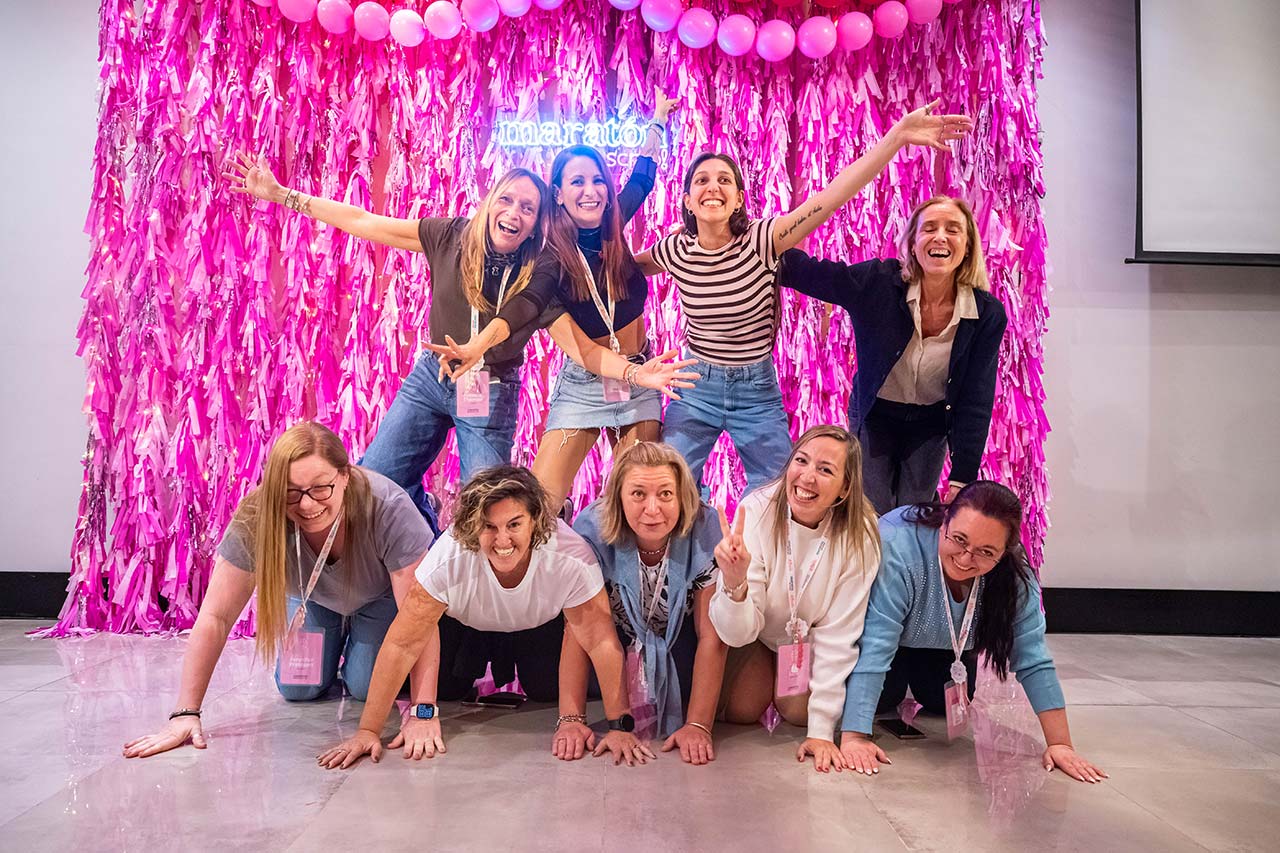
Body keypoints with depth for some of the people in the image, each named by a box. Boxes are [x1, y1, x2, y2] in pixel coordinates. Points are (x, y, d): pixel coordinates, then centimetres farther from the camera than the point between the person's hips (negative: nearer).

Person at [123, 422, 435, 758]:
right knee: (298, 689, -5)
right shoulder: (255, 520, -35)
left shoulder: (387, 509, -42)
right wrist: (185, 713, -32)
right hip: (312, 596, 2)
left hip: (379, 596, -2)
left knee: (368, 687, -12)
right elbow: (216, 618, -29)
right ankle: (339, 636, 26)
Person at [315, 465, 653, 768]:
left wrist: (620, 727, -32)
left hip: (540, 625, 0)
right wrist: (368, 731, -32)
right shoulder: (449, 559, -38)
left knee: (547, 689, -14)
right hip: (464, 623, 0)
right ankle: (481, 661, 20)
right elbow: (402, 645, -33)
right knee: (442, 686, -13)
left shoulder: (572, 558, -38)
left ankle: (511, 660, 19)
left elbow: (602, 642, -31)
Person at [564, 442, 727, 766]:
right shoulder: (592, 528, -28)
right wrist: (571, 719, -29)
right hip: (620, 633, 1)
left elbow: (711, 635, -23)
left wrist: (698, 726, -29)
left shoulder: (705, 529, -28)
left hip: (679, 637, -1)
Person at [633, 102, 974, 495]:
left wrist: (897, 136, -38)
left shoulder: (761, 239, -16)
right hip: (696, 388, 1)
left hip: (757, 391, -1)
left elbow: (834, 194, -30)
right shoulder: (675, 251, -8)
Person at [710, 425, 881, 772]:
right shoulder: (757, 511, -32)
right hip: (759, 630, 0)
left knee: (798, 711, -15)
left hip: (812, 635, 1)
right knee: (739, 710, -13)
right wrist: (735, 584, -56)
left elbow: (838, 635, -23)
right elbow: (739, 632, -34)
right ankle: (763, 672, 20)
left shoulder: (859, 536, -30)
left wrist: (822, 730, -25)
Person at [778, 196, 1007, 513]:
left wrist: (961, 479, -16)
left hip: (931, 425, 1)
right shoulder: (878, 282, -22)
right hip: (874, 418, -1)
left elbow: (976, 402, -14)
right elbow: (804, 272, -20)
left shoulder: (988, 314, -18)